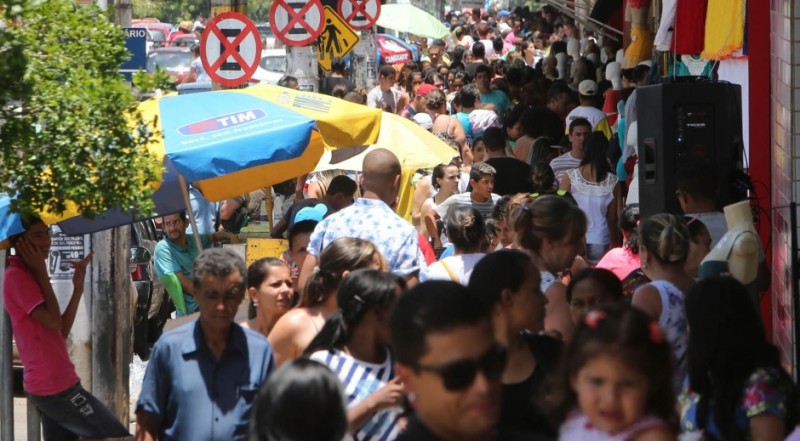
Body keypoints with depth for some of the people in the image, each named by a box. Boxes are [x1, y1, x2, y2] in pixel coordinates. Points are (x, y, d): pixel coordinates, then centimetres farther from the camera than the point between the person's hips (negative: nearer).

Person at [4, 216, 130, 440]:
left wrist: (78, 288, 5)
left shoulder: (27, 276, 16)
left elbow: (61, 331, 14)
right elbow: (53, 322, -21)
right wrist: (42, 273, -14)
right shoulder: (17, 276, -15)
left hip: (51, 386, 10)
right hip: (55, 388, -10)